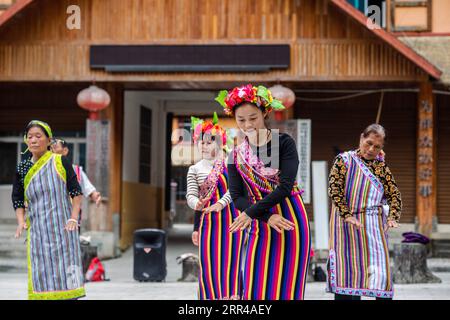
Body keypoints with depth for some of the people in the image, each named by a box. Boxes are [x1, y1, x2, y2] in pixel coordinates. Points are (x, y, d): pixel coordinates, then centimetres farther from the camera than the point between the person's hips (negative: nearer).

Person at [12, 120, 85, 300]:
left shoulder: (60, 162, -2)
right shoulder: (23, 168, 6)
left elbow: (76, 192, -1)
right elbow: (18, 200, 11)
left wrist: (73, 218, -12)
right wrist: (21, 222, -5)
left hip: (62, 227, -2)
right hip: (37, 230, 2)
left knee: (65, 270, -2)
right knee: (41, 275, 2)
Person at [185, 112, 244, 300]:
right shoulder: (194, 170, 8)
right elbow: (191, 195, 0)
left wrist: (221, 204, -26)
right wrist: (196, 204, -24)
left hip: (230, 219, -2)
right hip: (207, 221, 2)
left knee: (230, 261, -1)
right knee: (209, 263, 0)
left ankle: (232, 296, 4)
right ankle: (211, 296, 4)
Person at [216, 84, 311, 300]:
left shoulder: (284, 143, -5)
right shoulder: (236, 156, 6)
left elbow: (285, 186, -15)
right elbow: (237, 197, -1)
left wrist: (250, 213, -17)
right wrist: (267, 217, -17)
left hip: (291, 221, -3)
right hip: (260, 227, 3)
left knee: (286, 289, -1)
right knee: (255, 290, -3)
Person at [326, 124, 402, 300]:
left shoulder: (381, 166, 11)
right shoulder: (344, 160, 1)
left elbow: (394, 194, 10)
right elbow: (335, 189, -9)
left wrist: (392, 217, -8)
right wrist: (346, 215, -19)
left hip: (375, 227, 3)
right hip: (348, 225, -3)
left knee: (381, 273, -2)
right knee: (347, 272, -5)